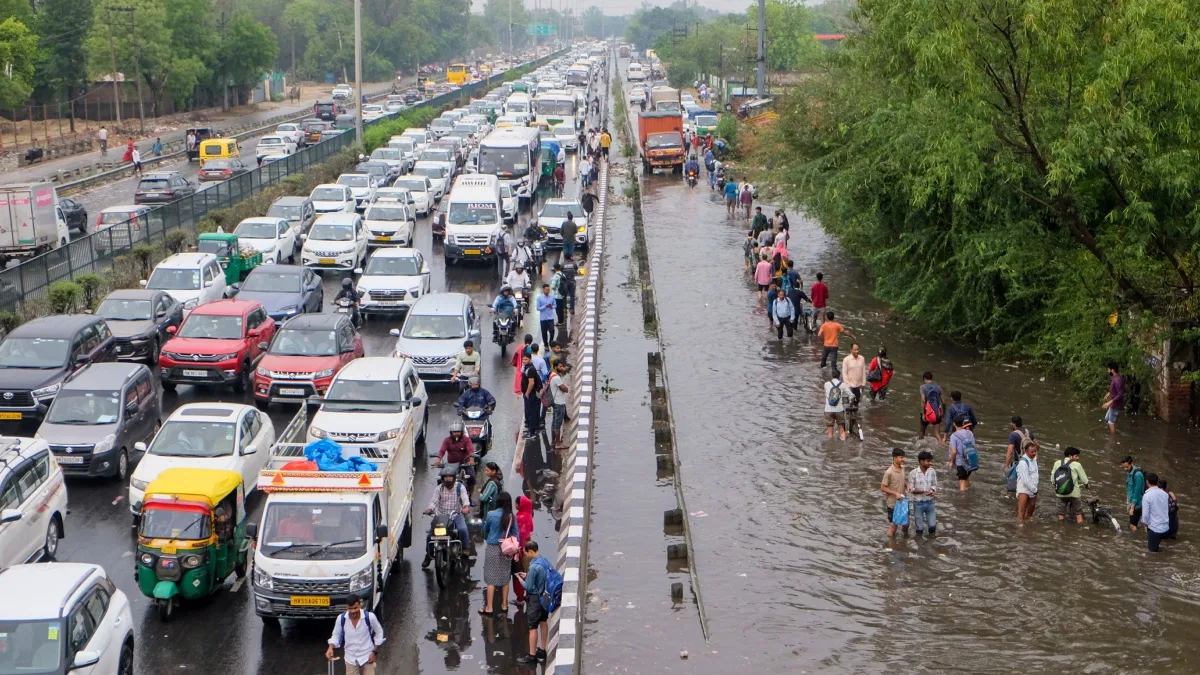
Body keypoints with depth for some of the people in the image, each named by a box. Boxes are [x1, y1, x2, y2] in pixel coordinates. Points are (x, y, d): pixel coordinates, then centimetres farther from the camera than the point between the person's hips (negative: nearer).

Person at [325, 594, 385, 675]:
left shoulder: (370, 617, -18)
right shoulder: (341, 618, -14)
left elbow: (379, 633, -3)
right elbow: (336, 635, 2)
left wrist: (374, 652, -6)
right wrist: (330, 648, -17)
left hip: (367, 657, -2)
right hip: (351, 659, 2)